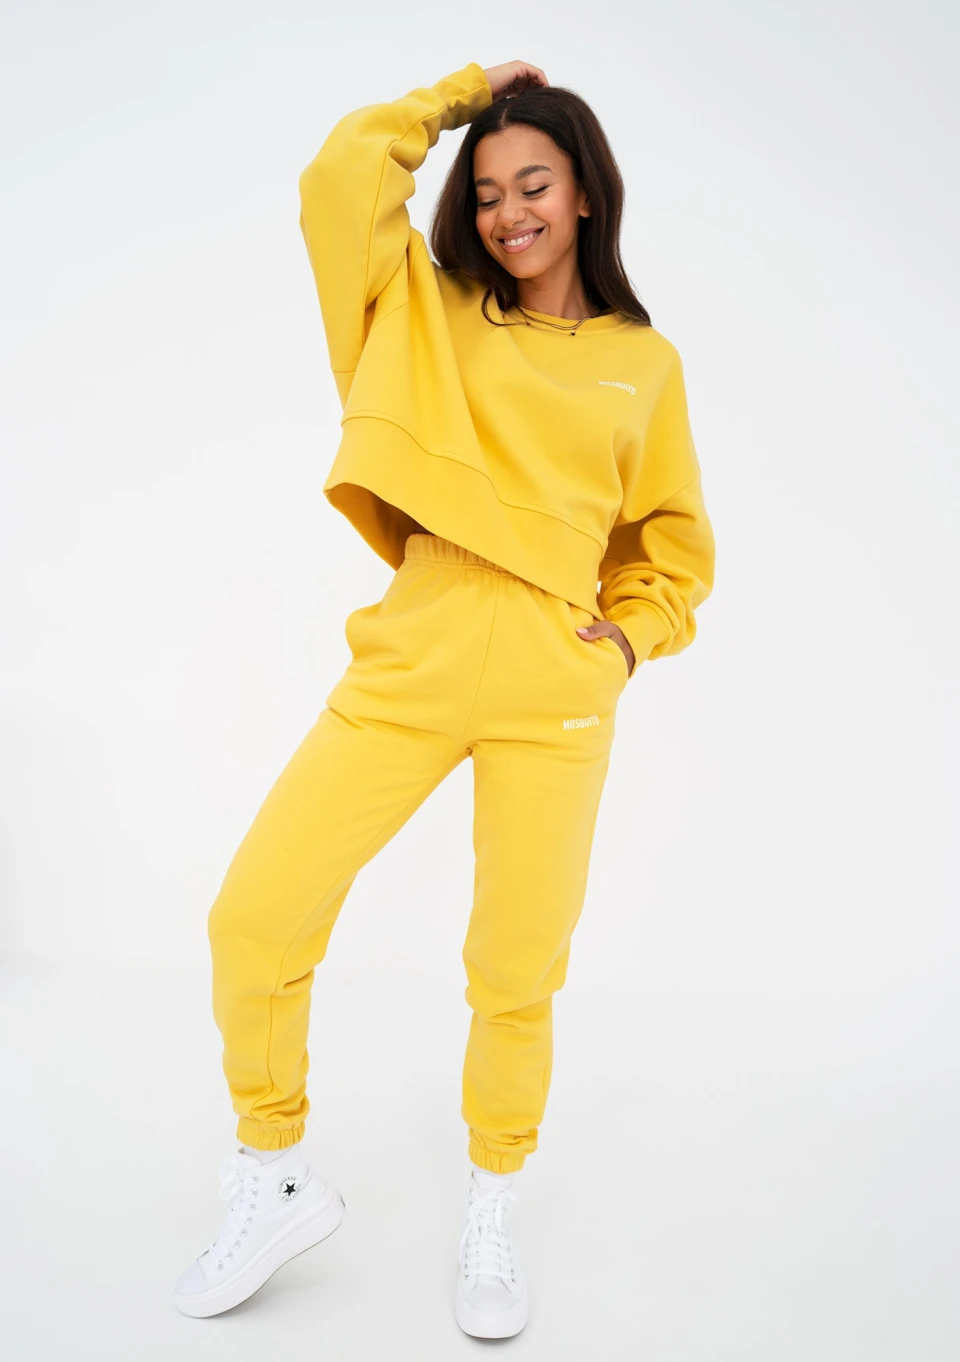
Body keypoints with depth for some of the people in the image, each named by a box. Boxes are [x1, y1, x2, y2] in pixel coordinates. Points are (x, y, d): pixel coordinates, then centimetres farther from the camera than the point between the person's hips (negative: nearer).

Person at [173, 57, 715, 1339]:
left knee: (517, 972, 2)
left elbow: (678, 545, 19)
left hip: (553, 694, 0)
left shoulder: (645, 362, 14)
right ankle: (277, 1183, 20)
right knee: (254, 917, -6)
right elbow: (341, 179, 5)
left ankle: (491, 1221, 30)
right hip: (409, 663, 1)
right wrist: (465, 90, 17)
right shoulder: (431, 311, 16)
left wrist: (626, 637, 1)